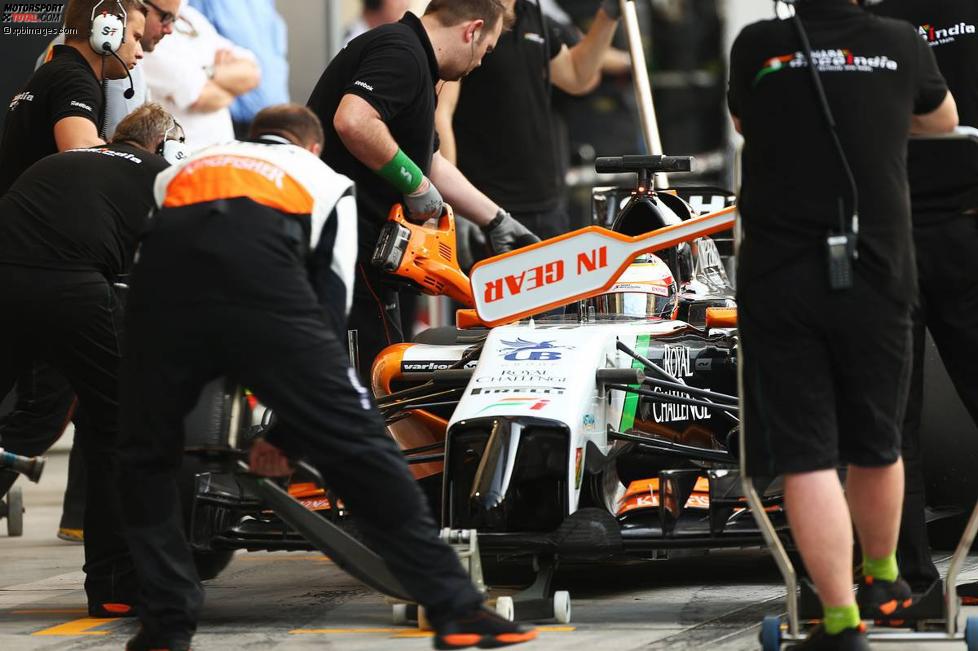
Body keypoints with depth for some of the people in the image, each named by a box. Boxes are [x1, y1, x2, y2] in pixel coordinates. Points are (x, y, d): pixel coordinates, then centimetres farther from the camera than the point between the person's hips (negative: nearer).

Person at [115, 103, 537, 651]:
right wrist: (288, 432, 29)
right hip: (262, 268, -2)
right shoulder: (327, 180, 36)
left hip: (165, 258, 2)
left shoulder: (181, 170, 43)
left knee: (145, 456, 20)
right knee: (355, 441, 1)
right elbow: (331, 309, 26)